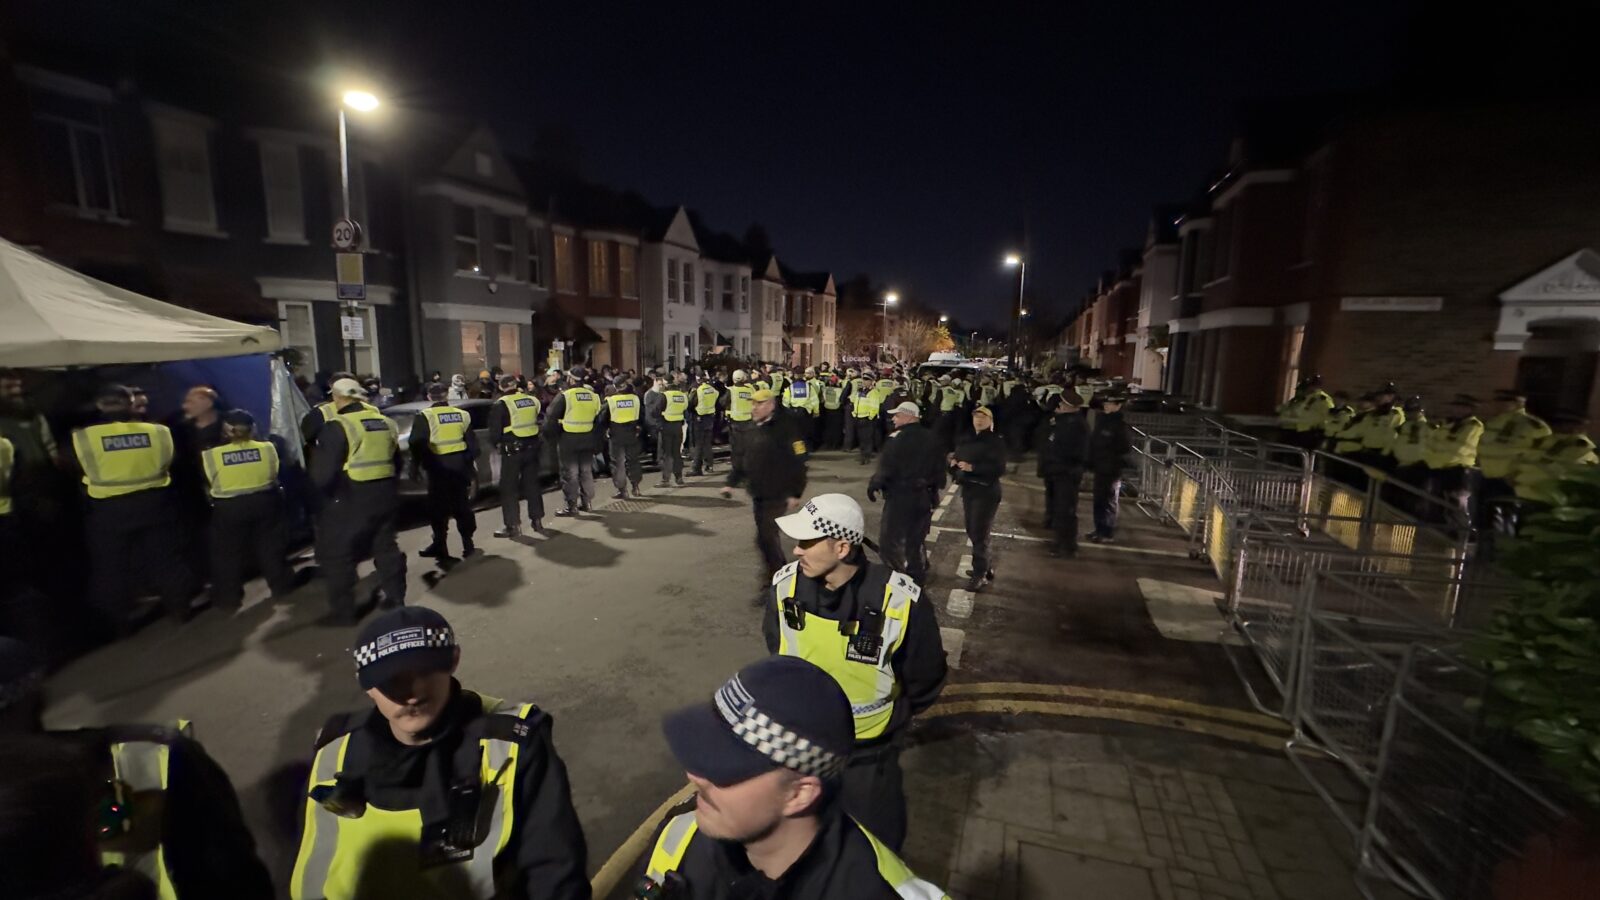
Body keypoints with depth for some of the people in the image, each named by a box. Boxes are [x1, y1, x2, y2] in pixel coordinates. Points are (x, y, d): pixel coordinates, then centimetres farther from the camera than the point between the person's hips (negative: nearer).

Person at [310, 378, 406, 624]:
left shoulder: (337, 428, -13)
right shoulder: (385, 422, 9)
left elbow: (323, 472, -14)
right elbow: (397, 463, 16)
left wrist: (323, 492, 5)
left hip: (349, 500, -6)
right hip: (385, 494, 6)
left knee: (338, 555, 7)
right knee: (385, 546, 17)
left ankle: (344, 611, 13)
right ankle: (395, 597, 24)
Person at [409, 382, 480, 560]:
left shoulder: (424, 417, -7)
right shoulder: (461, 414, 7)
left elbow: (416, 444, -11)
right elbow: (472, 442, 10)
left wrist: (416, 465, -1)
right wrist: (472, 461, 17)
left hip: (438, 467, -4)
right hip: (459, 464, 4)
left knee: (438, 507, 5)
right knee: (462, 505, 11)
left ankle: (440, 545, 9)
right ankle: (468, 543, 15)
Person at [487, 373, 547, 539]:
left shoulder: (501, 404, -7)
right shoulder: (533, 400, 8)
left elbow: (494, 431, -6)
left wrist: (497, 444, 11)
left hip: (512, 450, -5)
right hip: (532, 448, 5)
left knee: (508, 488, 4)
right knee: (532, 485, 15)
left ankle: (513, 526, 4)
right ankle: (537, 521, 19)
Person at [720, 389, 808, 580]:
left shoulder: (784, 430, -15)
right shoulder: (753, 431, 11)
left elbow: (798, 463, -17)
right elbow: (742, 459, 16)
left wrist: (795, 493, -19)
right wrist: (731, 483, 9)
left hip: (776, 496, -8)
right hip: (757, 495, 8)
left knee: (765, 538, -9)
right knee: (768, 535, 16)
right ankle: (780, 571, 33)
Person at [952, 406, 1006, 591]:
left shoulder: (996, 442, -10)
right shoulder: (966, 440, 12)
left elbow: (999, 469, -20)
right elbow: (957, 457, 17)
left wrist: (972, 467, -26)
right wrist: (954, 461, -7)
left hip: (986, 492, -8)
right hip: (968, 490, 8)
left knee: (980, 533, -7)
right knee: (973, 531, 16)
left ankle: (980, 574, 3)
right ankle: (987, 568, 32)